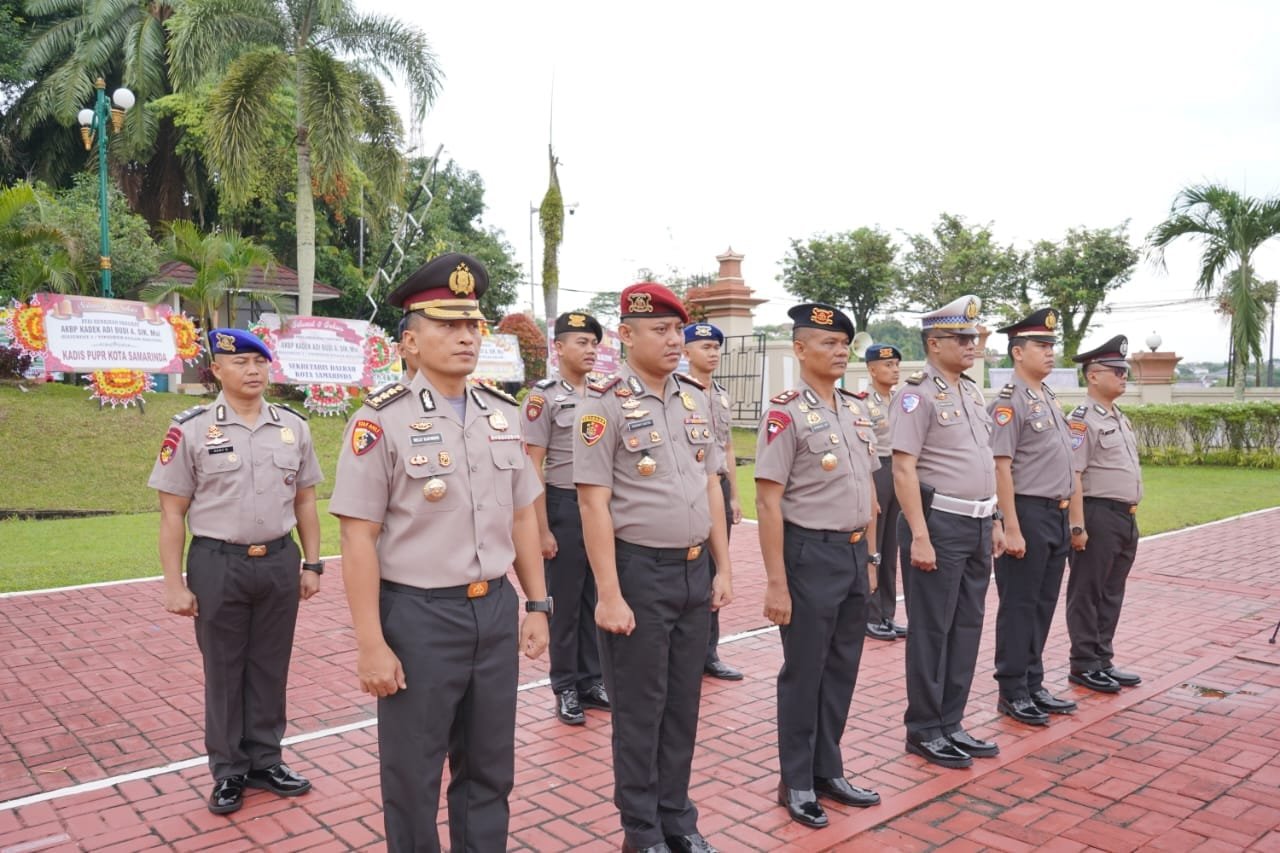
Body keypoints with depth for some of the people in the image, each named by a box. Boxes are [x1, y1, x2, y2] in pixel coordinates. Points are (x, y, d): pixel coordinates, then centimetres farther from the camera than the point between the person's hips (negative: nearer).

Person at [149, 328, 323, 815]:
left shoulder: (293, 426, 4)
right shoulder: (190, 430, -7)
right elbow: (172, 513, -5)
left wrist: (312, 563, 8)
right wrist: (174, 584, -7)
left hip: (280, 561, 3)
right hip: (217, 565, -3)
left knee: (270, 666, 13)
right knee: (223, 670, 10)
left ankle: (265, 761, 29)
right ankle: (229, 772, 26)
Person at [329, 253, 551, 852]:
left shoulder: (504, 415, 5)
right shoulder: (381, 421, -11)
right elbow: (358, 540, -12)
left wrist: (537, 605, 10)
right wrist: (371, 644, -13)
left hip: (495, 610, 5)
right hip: (417, 616, -5)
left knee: (490, 769, 19)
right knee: (413, 777, 13)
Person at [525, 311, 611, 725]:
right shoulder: (543, 396, -8)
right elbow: (533, 468, -11)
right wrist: (542, 530, -14)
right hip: (565, 507, -5)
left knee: (596, 599, 13)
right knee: (565, 602, 6)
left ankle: (592, 680, 27)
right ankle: (565, 689, 20)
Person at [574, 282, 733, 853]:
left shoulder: (696, 399, 8)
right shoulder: (605, 404, -12)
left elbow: (710, 486, 13)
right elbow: (594, 504, -15)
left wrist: (723, 567, 11)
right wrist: (609, 595, -17)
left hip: (694, 570, 6)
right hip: (640, 571, -6)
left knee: (683, 701, 17)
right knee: (640, 707, 9)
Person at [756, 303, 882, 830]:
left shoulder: (857, 411, 9)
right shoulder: (785, 414, -14)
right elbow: (768, 503, -16)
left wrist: (871, 556, 15)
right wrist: (777, 584, -18)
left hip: (854, 553, 7)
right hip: (811, 554, -7)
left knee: (842, 669, 17)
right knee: (803, 673, 6)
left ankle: (828, 771, 34)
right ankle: (796, 783, 23)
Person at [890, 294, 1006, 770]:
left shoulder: (972, 391, 14)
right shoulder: (918, 395, -11)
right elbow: (904, 470, -16)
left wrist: (994, 523, 16)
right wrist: (919, 536, -20)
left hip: (977, 525, 8)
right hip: (939, 523, -8)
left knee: (967, 626, 13)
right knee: (931, 631, 2)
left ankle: (951, 723, 26)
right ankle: (924, 731, 15)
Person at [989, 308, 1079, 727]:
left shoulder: (1049, 397, 14)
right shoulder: (1009, 402, -13)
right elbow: (1001, 468, -18)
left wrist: (1068, 514, 17)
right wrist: (1012, 529, -20)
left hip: (1056, 515, 9)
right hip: (1028, 515, -9)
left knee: (1043, 605, 15)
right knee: (1019, 607, 1)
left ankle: (1033, 685, 26)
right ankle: (1012, 693, 12)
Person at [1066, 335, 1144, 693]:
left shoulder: (1119, 418, 15)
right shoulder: (1083, 420, -13)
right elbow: (1072, 476, -18)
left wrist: (1131, 516, 19)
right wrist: (1077, 526, -21)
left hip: (1126, 517, 9)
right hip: (1098, 516, -9)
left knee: (1112, 593, 15)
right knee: (1087, 593, 2)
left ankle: (1103, 660, 25)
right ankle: (1085, 665, 11)